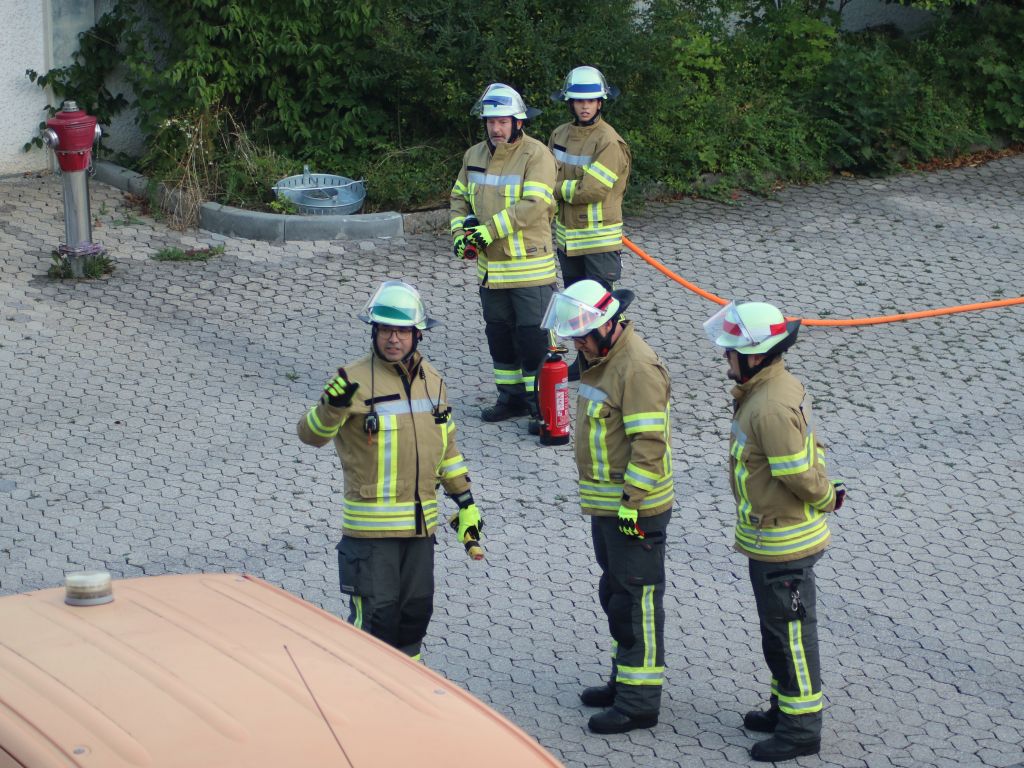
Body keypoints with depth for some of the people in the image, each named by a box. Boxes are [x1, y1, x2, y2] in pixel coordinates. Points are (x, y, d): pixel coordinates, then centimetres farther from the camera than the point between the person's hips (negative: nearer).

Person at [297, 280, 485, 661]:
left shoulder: (431, 380, 9)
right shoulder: (356, 380, -11)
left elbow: (446, 446, 19)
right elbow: (311, 434, -21)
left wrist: (465, 500, 17)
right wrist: (331, 405, -41)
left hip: (421, 521, 6)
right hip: (370, 524, -6)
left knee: (416, 609, 15)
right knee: (374, 614, -3)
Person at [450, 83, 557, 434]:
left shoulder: (536, 155, -14)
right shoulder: (475, 155, 8)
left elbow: (533, 206, -23)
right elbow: (460, 197, 16)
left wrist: (489, 229, -24)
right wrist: (460, 231, -4)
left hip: (530, 267, -7)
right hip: (490, 266, 7)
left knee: (533, 338, -6)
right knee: (499, 335, 15)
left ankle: (541, 404, 2)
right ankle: (512, 397, 28)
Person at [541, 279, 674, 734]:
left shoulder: (637, 367, -21)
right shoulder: (602, 359, 12)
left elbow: (649, 442, -24)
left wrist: (632, 501, -24)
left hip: (635, 508, -10)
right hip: (606, 505, 10)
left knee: (635, 601, -4)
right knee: (615, 594, 19)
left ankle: (640, 701, 2)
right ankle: (625, 679, 32)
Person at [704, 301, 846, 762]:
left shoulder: (771, 408, -29)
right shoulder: (779, 386, 4)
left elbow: (800, 474, -26)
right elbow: (811, 448, 12)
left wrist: (824, 500, -8)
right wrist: (824, 493, 8)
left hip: (783, 544, -10)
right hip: (770, 538, 10)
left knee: (790, 631, 2)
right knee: (777, 627, 22)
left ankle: (802, 727, 13)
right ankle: (786, 706, 37)